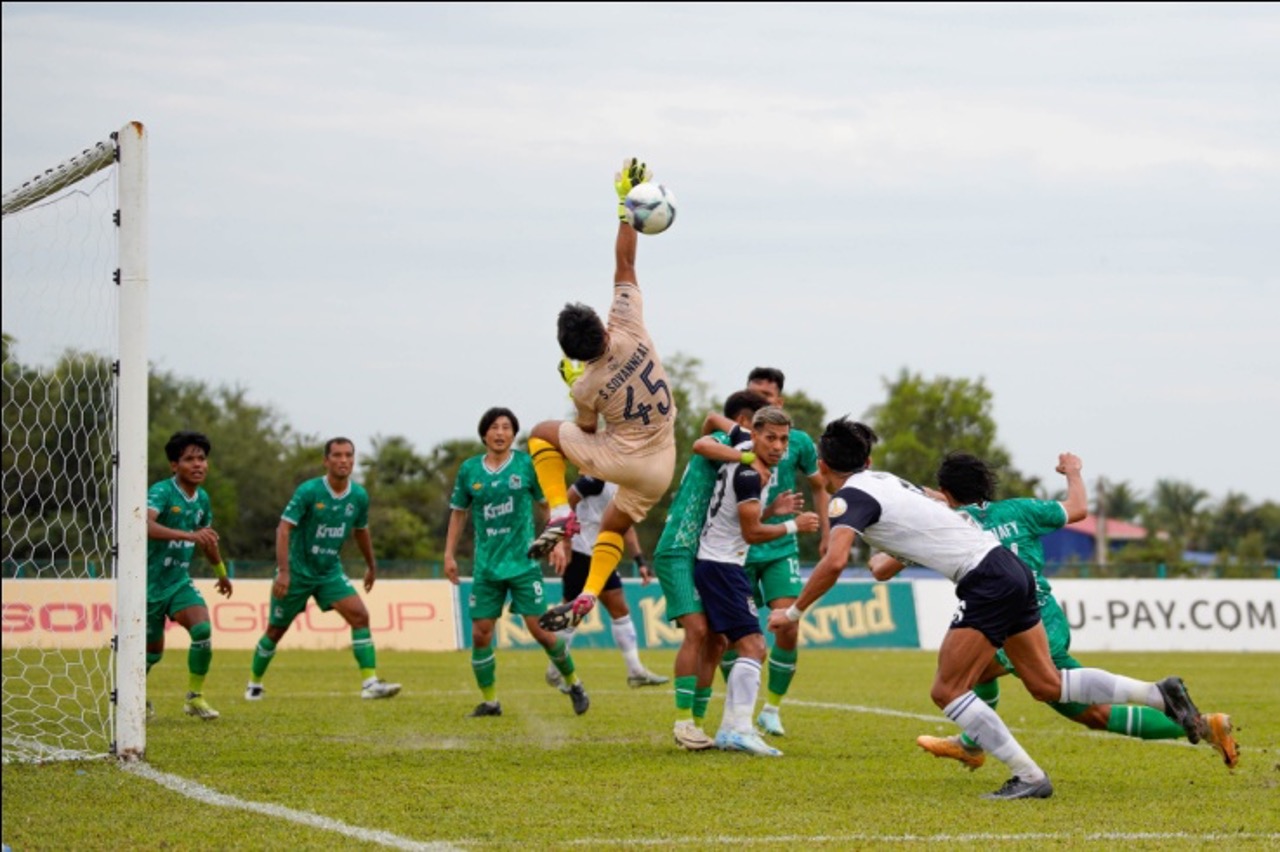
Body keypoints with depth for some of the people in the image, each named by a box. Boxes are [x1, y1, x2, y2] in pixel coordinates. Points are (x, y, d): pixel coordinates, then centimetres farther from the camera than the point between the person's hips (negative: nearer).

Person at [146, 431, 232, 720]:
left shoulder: (202, 499, 3)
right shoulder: (162, 492, -19)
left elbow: (207, 538, 23)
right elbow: (146, 525, -40)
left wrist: (221, 573, 37)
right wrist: (189, 535, -51)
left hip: (179, 582, 5)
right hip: (150, 583, -5)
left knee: (203, 630, -20)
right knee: (153, 650, 6)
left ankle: (195, 697, -4)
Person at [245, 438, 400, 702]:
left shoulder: (359, 496, -4)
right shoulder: (308, 491, -18)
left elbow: (361, 531, 15)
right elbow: (284, 528, -20)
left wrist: (371, 566, 24)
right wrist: (283, 571, -28)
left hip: (331, 571, 4)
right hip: (297, 570, -4)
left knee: (359, 615, -16)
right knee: (275, 631, 7)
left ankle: (370, 683, -17)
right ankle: (254, 684, 29)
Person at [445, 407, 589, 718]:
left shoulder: (527, 465, -2)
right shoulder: (469, 470, 3)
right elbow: (458, 512, 12)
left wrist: (557, 544, -3)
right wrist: (449, 555, 9)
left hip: (523, 562, -2)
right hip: (487, 565, 2)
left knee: (540, 629, -5)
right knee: (480, 634, -2)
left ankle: (573, 683, 15)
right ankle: (489, 701, 12)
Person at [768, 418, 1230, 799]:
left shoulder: (849, 497, -8)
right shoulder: (886, 482, 18)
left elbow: (833, 562, -22)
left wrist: (794, 611, -12)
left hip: (987, 583, -9)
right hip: (1010, 568, 9)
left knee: (947, 692, -4)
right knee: (1047, 684, 15)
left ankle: (1030, 777, -7)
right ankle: (1160, 693, 13)